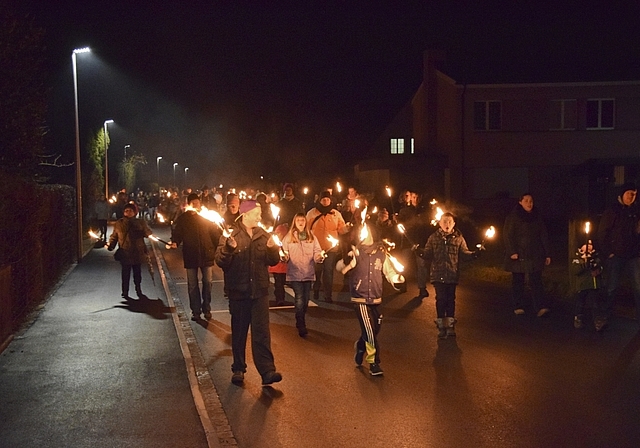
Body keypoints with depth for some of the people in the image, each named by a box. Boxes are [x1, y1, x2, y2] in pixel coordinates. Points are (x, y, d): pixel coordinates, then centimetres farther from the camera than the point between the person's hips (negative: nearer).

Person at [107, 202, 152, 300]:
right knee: (125, 273, 2)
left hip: (138, 253, 1)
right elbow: (114, 237, 7)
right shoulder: (118, 223, 2)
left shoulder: (140, 222, 3)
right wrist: (110, 245, -10)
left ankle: (139, 291, 28)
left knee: (137, 273, 12)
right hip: (125, 254, -1)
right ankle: (125, 293, 13)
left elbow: (148, 233, 0)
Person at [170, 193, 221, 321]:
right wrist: (175, 242, -21)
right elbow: (177, 234, 1)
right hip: (190, 256, 0)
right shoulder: (182, 219, 0)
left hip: (206, 255, 0)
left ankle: (206, 309, 20)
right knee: (192, 285, 7)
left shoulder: (206, 217, 0)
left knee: (208, 282, 6)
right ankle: (195, 310, 18)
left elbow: (215, 235, 1)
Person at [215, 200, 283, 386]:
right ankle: (238, 369, 21)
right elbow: (220, 261, -12)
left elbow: (274, 261, 6)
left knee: (262, 332, -4)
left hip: (260, 290, 2)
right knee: (239, 332, 9)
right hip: (238, 291, -2)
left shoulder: (263, 235, 7)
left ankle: (267, 371, -7)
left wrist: (273, 248, -14)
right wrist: (228, 248, -31)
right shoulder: (230, 234, -3)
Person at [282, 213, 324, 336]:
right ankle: (301, 326, -8)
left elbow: (316, 252, 6)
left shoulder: (311, 237, 10)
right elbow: (285, 253, 1)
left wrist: (319, 257, -15)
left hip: (308, 273, 3)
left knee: (305, 300, 9)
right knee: (300, 299, -14)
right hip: (295, 273, -3)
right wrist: (284, 257, -21)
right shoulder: (288, 237, 5)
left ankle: (300, 323, 27)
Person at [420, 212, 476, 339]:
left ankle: (450, 325, 19)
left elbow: (464, 252, 0)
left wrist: (473, 254, -19)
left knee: (450, 299, 8)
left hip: (452, 274, 1)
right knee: (440, 299, 0)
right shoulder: (433, 237, 3)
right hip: (438, 274, 0)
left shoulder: (458, 238, 3)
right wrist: (421, 253, -20)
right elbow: (428, 255, 0)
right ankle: (441, 326, 10)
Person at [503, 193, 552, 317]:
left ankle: (541, 307, -15)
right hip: (518, 256, -2)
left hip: (534, 256, 2)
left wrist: (547, 254, 9)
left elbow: (544, 237, 14)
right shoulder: (513, 217, 1)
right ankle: (518, 307, 10)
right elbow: (508, 235, -6)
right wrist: (512, 252, -16)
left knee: (536, 281, -7)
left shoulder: (537, 218, 13)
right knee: (518, 282, 3)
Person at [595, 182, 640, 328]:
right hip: (615, 256, -2)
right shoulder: (611, 212, 1)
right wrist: (607, 253, -5)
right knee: (611, 287, 2)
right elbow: (602, 234, 0)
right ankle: (603, 316, 11)